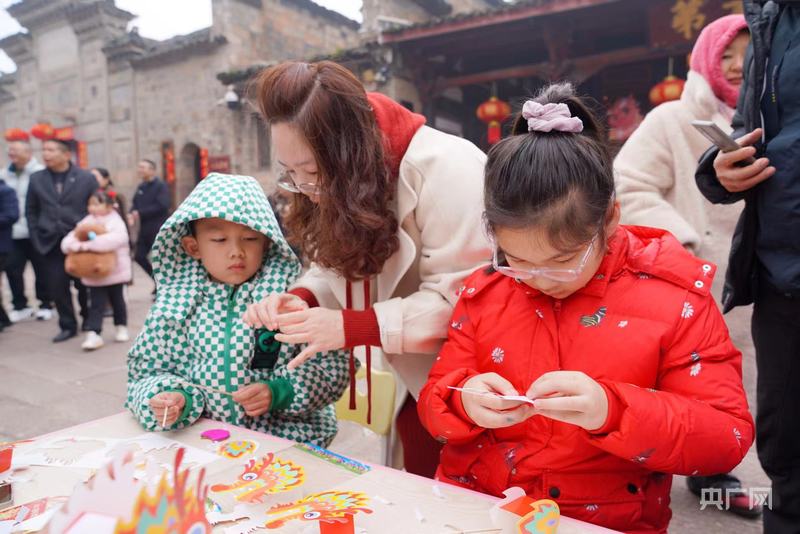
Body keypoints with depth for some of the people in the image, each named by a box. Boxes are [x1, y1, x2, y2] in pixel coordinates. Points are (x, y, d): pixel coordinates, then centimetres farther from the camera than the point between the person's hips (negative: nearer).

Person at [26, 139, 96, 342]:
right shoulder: (36, 179, 5)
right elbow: (31, 211, 11)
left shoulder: (87, 179, -3)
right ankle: (67, 325, 17)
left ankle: (89, 318, 30)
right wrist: (36, 238, 3)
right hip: (51, 244, 2)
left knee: (84, 285, 8)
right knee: (57, 287, 3)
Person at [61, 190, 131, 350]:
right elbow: (69, 239, 1)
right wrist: (75, 246, -24)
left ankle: (121, 328, 30)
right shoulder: (86, 222, 4)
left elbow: (116, 238, -31)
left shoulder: (115, 222, -10)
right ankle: (93, 334, -4)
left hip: (115, 270, -3)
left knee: (117, 301, 14)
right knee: (96, 304, -1)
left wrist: (89, 245, -34)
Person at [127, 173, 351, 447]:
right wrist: (166, 398, -12)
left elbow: (331, 364, -3)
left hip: (282, 436, 0)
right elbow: (146, 370, 9)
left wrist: (279, 392, -17)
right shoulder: (175, 301, 2)